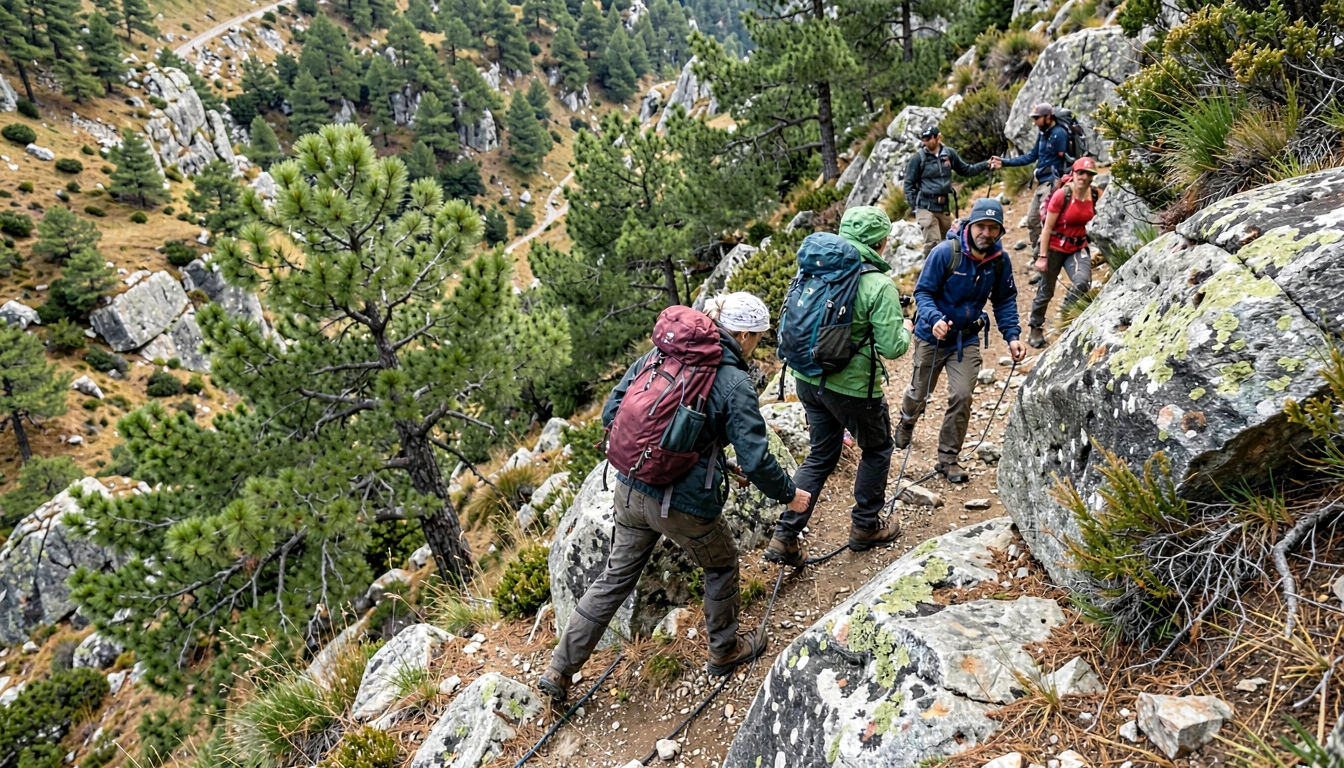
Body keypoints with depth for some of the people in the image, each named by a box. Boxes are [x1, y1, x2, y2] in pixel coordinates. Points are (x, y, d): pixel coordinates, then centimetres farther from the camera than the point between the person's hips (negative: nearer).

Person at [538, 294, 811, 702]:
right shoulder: (735, 384, -14)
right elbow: (755, 458, -14)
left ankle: (559, 671, 26)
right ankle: (724, 650, 44)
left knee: (615, 577, 20)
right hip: (685, 506, -5)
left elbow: (611, 412, 5)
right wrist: (789, 495, 3)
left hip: (631, 490, 5)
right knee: (721, 566, 24)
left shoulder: (659, 354, 2)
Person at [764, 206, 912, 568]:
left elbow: (792, 321, 7)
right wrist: (905, 331, 5)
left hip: (808, 379, 6)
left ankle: (784, 537, 14)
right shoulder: (879, 286, -18)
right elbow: (891, 347, -17)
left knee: (821, 455, 20)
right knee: (878, 448, 22)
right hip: (853, 387, -6)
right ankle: (865, 526, 34)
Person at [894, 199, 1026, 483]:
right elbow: (923, 291, -18)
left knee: (962, 396, -8)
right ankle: (906, 422, 51)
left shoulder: (1000, 260, -8)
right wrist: (934, 319, -36)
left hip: (967, 340, 2)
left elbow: (1005, 301, 4)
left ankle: (948, 458, 8)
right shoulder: (945, 252, -21)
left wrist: (1012, 336, -8)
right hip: (932, 336, -2)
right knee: (920, 393, 14)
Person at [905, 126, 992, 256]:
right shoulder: (918, 158, -8)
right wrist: (914, 206, -9)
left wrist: (986, 164, 8)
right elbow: (909, 184, -3)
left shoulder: (949, 153, 3)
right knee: (933, 242, -16)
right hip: (926, 207, -5)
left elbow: (965, 170, 16)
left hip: (944, 207, 5)